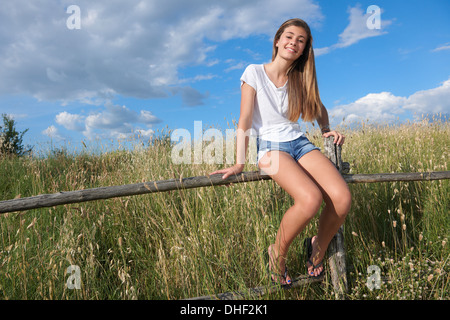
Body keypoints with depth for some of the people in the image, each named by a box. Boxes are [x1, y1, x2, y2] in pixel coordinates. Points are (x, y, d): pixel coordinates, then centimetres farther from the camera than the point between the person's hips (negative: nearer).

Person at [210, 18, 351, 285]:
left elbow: (319, 108, 30)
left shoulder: (300, 80, 13)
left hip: (301, 144, 5)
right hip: (270, 146, -5)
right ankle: (278, 253, -3)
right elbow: (245, 121, -6)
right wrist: (239, 163, -12)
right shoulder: (254, 72, 0)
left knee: (342, 198, -20)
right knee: (310, 199, -31)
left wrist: (327, 129, 10)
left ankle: (319, 248, 9)